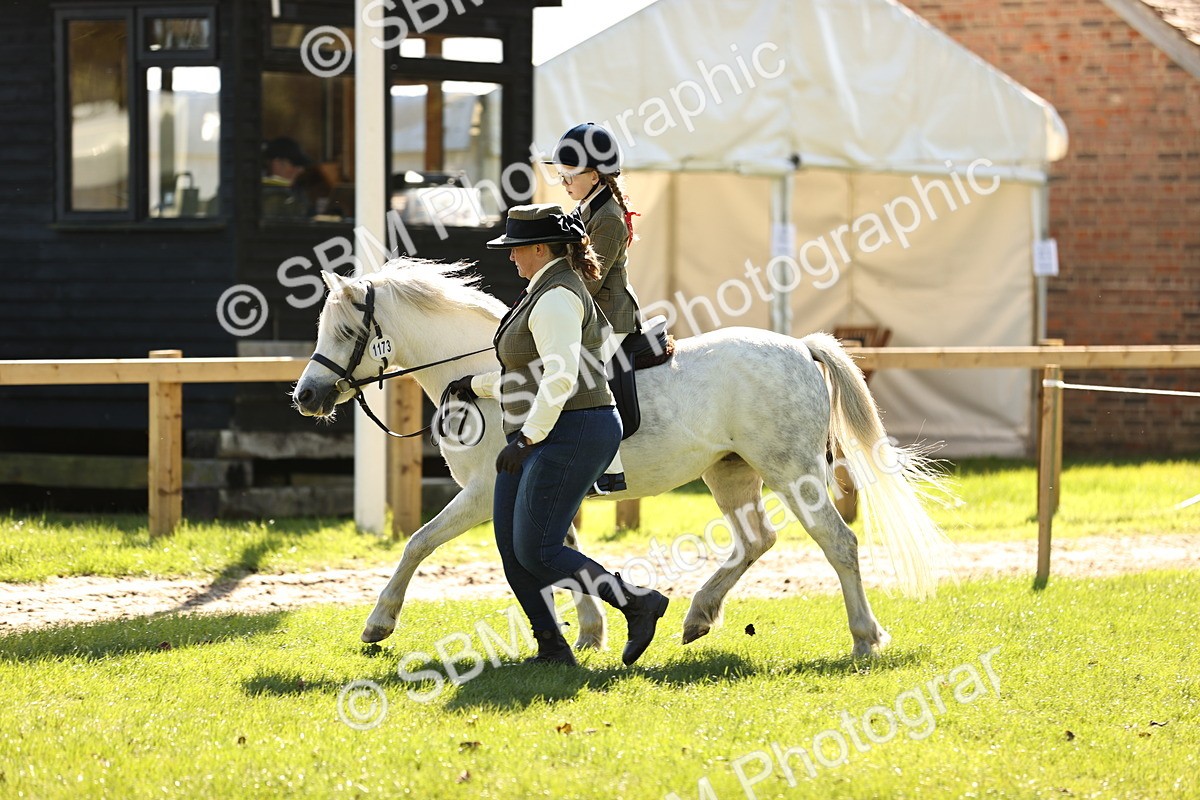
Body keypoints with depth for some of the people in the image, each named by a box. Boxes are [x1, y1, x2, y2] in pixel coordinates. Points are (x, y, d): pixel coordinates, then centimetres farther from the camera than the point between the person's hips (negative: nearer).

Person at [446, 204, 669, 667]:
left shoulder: (556, 299, -17)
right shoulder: (545, 291, 17)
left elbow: (560, 376, -28)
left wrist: (528, 437, -29)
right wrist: (478, 385, 40)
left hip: (569, 437, -11)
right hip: (536, 439, 11)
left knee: (536, 552, -11)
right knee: (511, 547, 7)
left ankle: (638, 602, -5)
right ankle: (552, 649, 10)